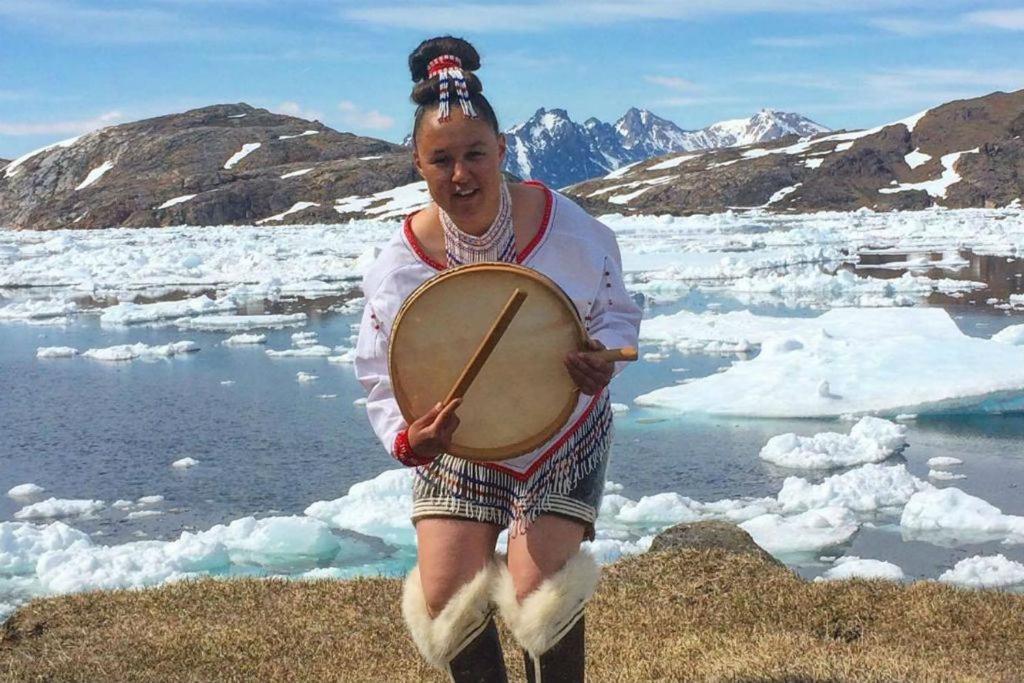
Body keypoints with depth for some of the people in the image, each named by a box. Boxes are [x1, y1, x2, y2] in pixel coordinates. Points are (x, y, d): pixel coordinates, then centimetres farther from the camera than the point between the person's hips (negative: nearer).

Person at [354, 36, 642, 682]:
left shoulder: (564, 225, -20)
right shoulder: (399, 264, -18)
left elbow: (618, 313, -6)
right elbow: (385, 379, -13)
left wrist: (603, 359, -29)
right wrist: (406, 438, -34)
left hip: (563, 435, -1)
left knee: (540, 594, -12)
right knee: (446, 603, -3)